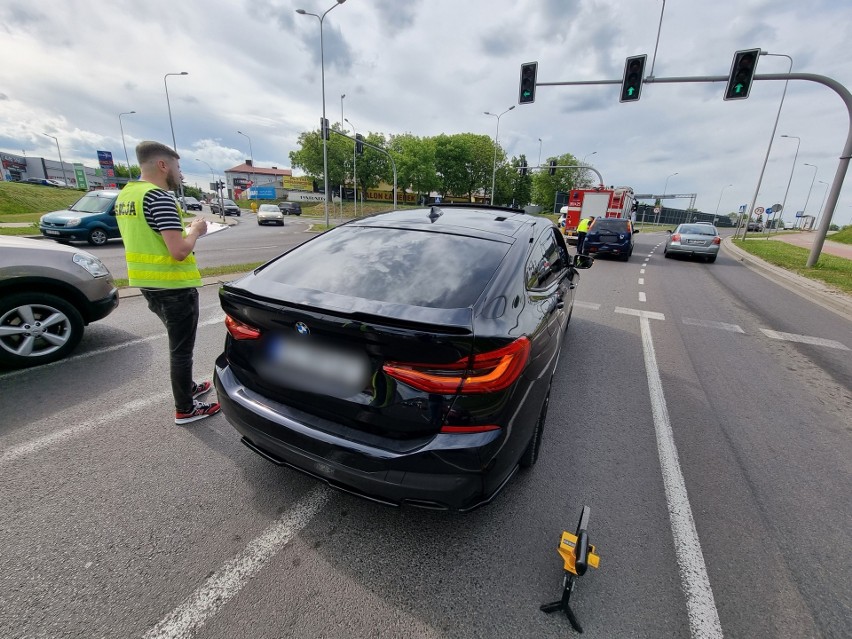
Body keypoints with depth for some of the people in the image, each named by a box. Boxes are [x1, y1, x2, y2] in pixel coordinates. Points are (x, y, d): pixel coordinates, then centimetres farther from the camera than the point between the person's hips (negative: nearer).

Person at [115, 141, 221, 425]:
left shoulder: (125, 195, 11)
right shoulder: (160, 197, -19)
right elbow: (179, 251, -25)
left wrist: (184, 230, 13)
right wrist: (195, 231, -7)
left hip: (148, 283, 9)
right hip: (174, 286, -9)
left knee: (178, 342, 24)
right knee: (181, 348, 4)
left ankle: (187, 387, 40)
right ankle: (185, 409, 17)